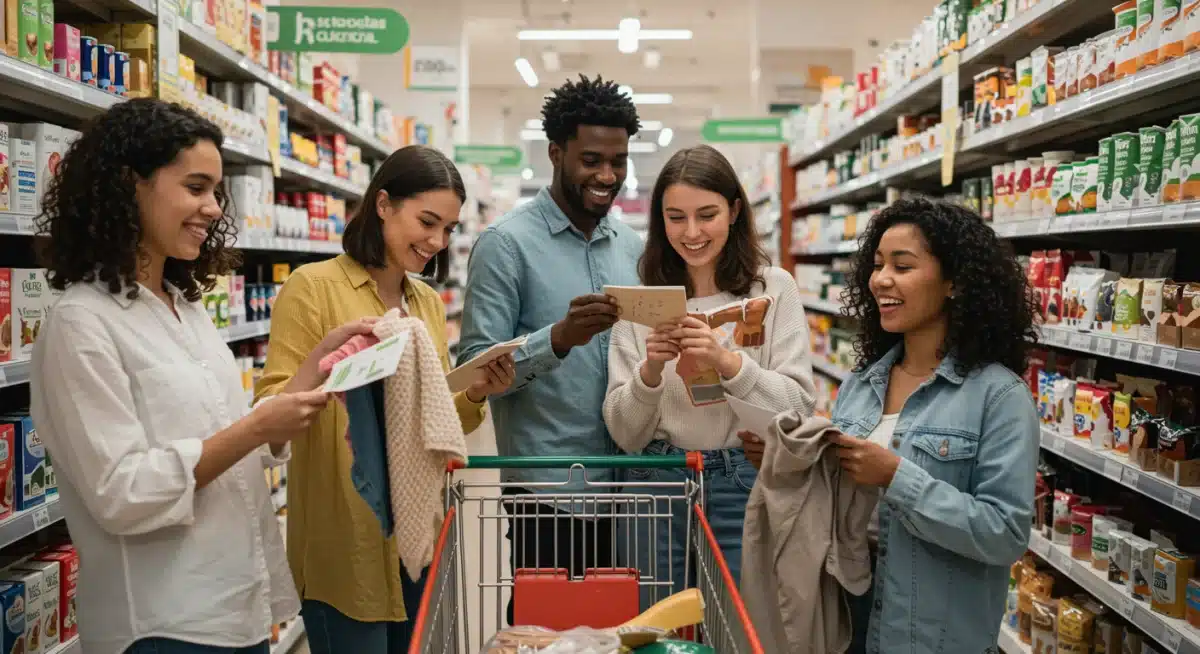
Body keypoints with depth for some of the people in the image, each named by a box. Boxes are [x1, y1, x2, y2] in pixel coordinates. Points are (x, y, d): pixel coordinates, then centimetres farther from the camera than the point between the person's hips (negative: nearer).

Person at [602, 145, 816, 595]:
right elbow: (625, 435, 1)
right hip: (659, 486, 2)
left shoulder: (774, 288, -1)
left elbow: (800, 409, -6)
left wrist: (728, 361, -20)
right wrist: (650, 370, -16)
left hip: (747, 489, -1)